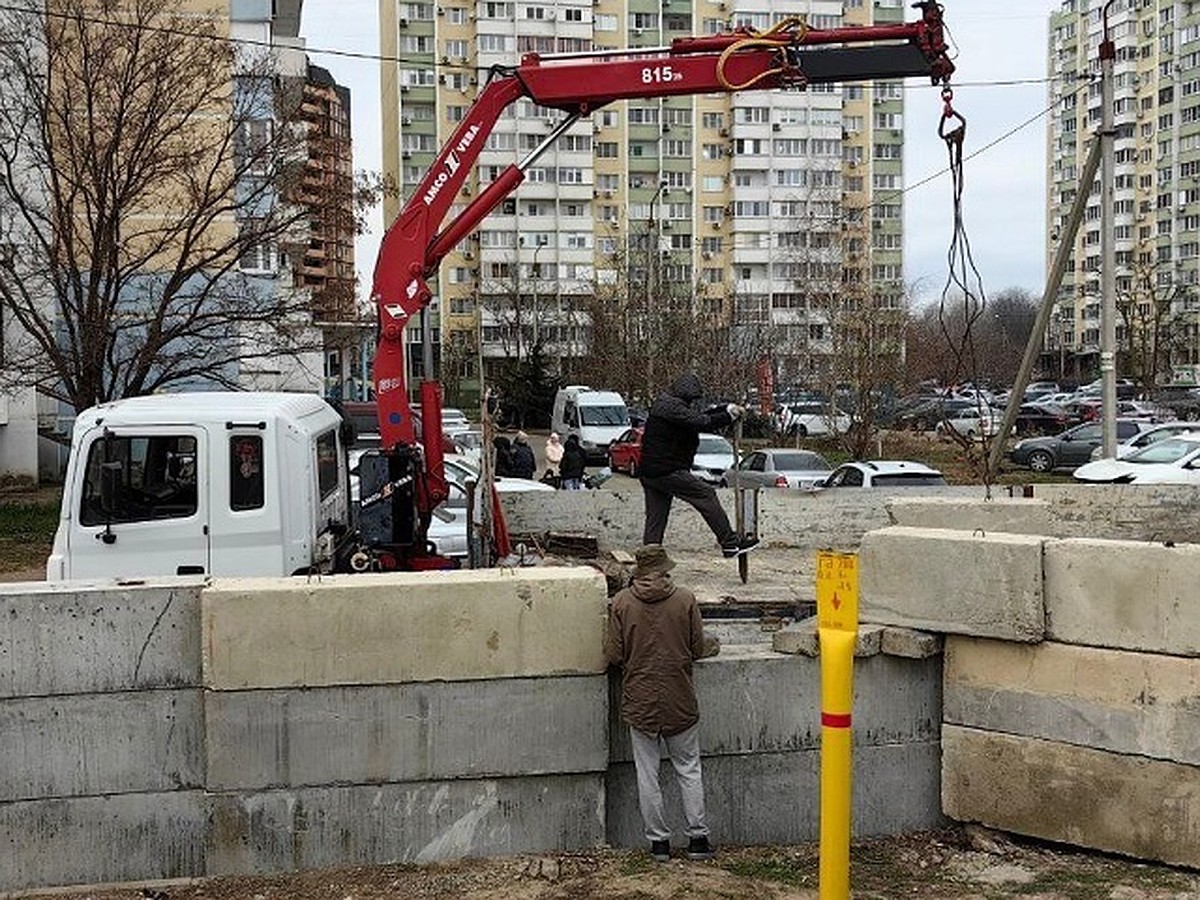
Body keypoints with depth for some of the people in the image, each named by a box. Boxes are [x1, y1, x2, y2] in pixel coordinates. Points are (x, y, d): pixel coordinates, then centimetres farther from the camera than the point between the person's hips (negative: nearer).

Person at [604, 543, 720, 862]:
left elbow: (613, 654, -5)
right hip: (680, 701, 0)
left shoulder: (622, 602, -7)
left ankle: (658, 841, 15)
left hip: (640, 701, 0)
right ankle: (698, 838, 18)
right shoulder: (685, 599, -7)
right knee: (689, 770, 14)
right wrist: (713, 644, 21)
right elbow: (698, 648, -1)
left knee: (647, 774, 9)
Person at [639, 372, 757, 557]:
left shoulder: (665, 404, 19)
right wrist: (729, 415, -11)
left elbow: (700, 416, 22)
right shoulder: (672, 406, -14)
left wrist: (727, 409, 11)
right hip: (667, 471, -10)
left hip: (648, 472, 10)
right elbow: (701, 423, -22)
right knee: (706, 495, -5)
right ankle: (730, 543, -4)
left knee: (655, 521, 9)